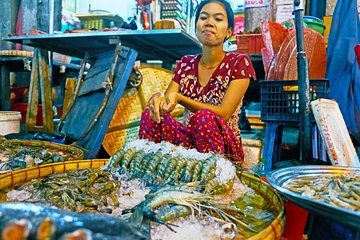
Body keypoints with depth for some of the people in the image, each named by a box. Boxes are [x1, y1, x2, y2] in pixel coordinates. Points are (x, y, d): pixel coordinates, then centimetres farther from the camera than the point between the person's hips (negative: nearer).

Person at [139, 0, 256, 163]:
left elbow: (223, 114, -15)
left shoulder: (239, 63, -6)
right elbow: (166, 101, 2)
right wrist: (158, 98, -23)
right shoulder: (186, 63, 7)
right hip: (188, 140, 3)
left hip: (225, 146, -3)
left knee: (204, 117, -34)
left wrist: (179, 98, -26)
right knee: (150, 115, -21)